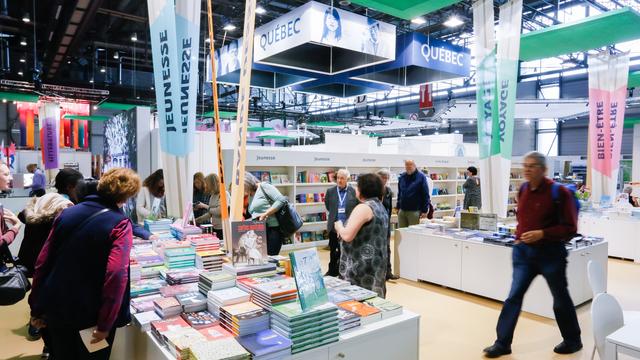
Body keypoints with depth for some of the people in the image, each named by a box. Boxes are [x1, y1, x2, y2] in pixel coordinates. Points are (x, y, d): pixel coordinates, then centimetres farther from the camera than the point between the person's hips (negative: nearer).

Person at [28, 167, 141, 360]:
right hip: (90, 315, -5)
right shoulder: (120, 224, -17)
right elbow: (116, 276, -26)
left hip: (57, 310, 5)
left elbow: (43, 262, 4)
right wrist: (105, 324, -18)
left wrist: (37, 308, 12)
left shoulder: (67, 213, 1)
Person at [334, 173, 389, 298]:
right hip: (376, 265, 10)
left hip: (361, 266, -10)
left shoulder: (363, 208, -16)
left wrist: (339, 226, -3)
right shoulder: (380, 207, 14)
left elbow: (347, 236, -22)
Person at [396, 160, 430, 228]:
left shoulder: (421, 177, -6)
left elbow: (426, 195, -7)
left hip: (414, 212, -5)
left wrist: (424, 211, -10)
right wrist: (398, 207, 13)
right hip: (402, 211, 5)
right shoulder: (402, 177, 9)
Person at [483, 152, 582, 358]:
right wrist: (519, 233, 8)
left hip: (550, 253, -4)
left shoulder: (558, 192, -14)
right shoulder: (523, 190, 3)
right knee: (514, 297, 1)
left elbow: (570, 228, -14)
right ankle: (502, 343, 9)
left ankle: (573, 340, 38)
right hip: (524, 251, 4)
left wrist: (541, 234, -24)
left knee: (560, 298, 15)